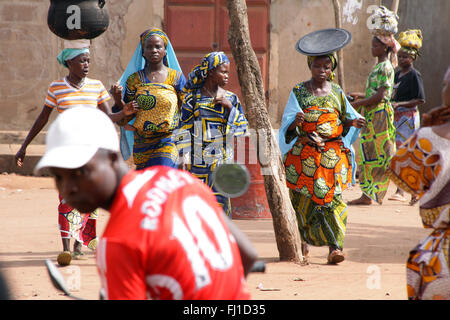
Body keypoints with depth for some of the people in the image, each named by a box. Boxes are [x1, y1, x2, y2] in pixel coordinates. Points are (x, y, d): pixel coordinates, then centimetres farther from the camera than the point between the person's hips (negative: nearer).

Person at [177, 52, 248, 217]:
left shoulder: (231, 98, 9)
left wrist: (230, 107, -7)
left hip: (222, 159, 2)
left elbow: (242, 128, 6)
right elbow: (184, 130, 1)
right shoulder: (192, 97, 1)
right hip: (198, 159, -2)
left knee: (219, 200, -4)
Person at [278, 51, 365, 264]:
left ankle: (335, 247, -14)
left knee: (333, 198, -10)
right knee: (304, 199, 2)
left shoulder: (337, 92, 10)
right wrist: (296, 122, -24)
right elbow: (288, 124, -1)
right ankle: (304, 244, 20)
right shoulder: (299, 92, 4)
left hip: (332, 155, 1)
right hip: (305, 155, -1)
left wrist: (354, 122, -4)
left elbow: (346, 118, 18)